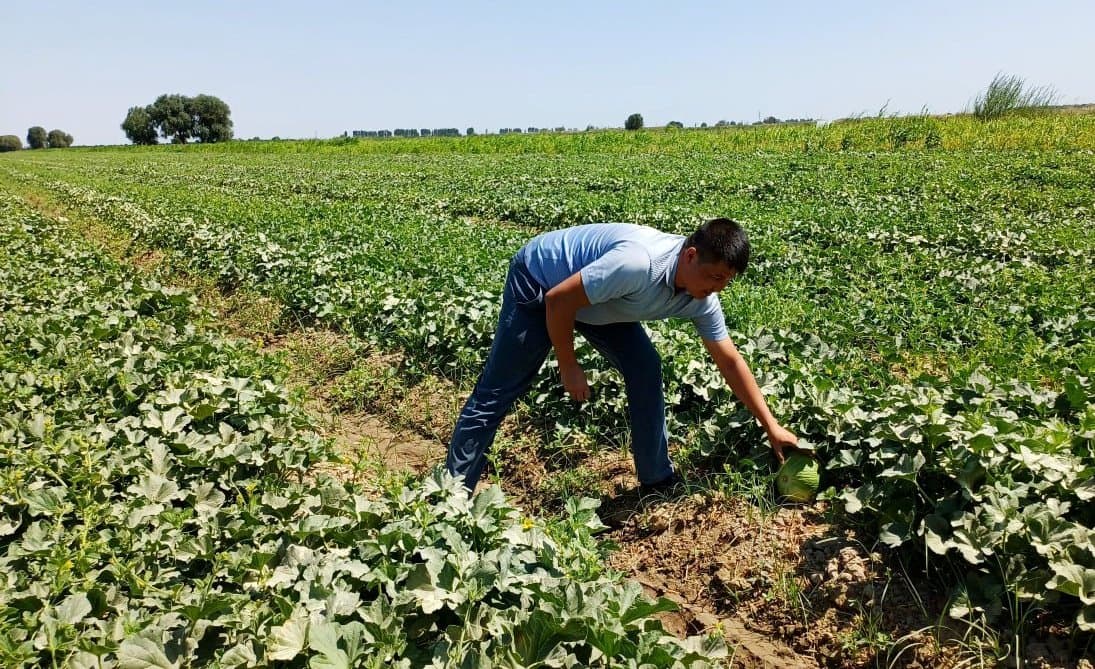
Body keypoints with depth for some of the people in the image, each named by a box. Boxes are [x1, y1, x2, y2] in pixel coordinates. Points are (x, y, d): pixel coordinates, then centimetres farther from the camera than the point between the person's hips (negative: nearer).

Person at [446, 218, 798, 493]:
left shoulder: (701, 300, -14)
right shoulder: (638, 263, -40)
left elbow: (730, 362, -2)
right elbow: (557, 301, -30)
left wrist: (771, 426, -1)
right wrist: (569, 368, -19)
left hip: (597, 296, 7)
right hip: (539, 281, -7)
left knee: (645, 369, -5)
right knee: (496, 393, -5)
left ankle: (658, 480, 10)